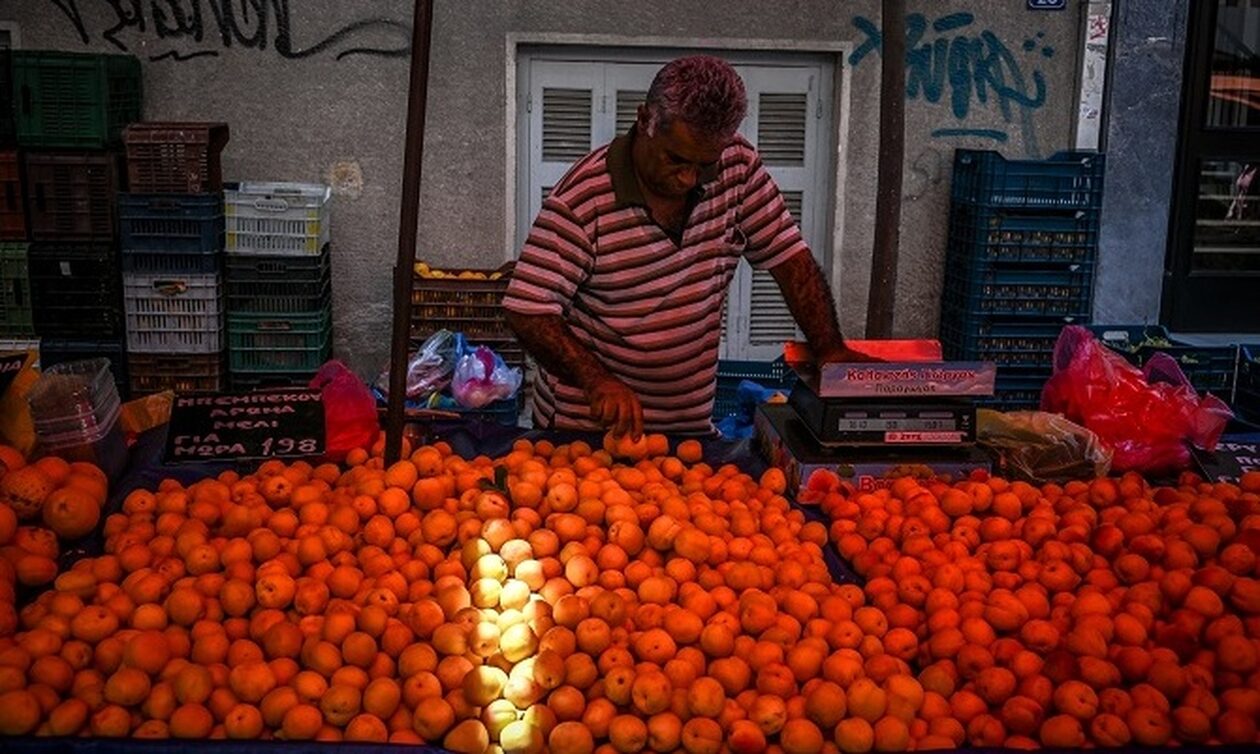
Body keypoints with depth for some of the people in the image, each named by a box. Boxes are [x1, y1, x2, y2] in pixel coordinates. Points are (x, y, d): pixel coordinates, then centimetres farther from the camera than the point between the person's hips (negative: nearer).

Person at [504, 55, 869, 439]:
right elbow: (529, 311, -16)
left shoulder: (738, 167, -3)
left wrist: (830, 350, -9)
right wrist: (597, 381, -30)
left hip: (691, 427, 3)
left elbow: (791, 260, 2)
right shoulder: (582, 198, -15)